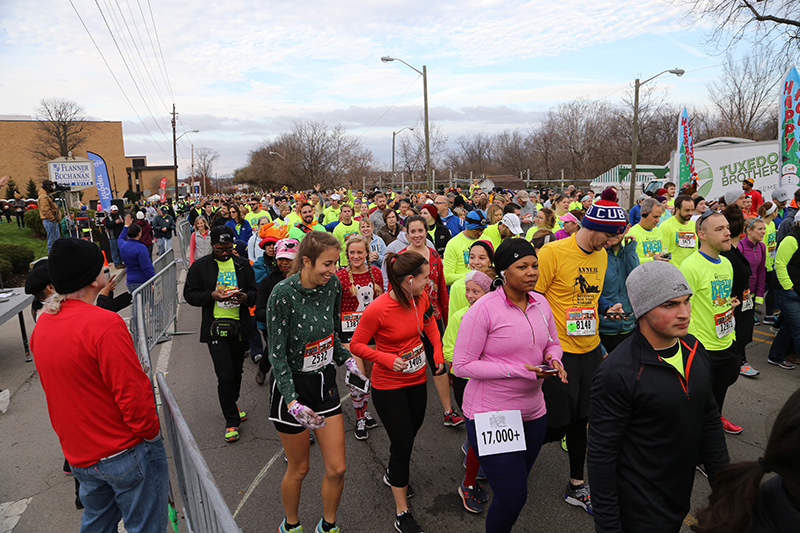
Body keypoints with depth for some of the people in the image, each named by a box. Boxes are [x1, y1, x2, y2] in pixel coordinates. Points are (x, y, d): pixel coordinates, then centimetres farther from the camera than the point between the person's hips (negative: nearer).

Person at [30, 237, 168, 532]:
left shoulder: (41, 325, 1)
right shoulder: (105, 324, -26)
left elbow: (55, 389, 10)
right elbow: (133, 394, -25)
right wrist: (151, 434, -9)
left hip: (79, 455, 8)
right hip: (125, 453, -8)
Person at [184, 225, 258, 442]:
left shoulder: (243, 264, 8)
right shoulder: (200, 266, 0)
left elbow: (254, 290, 11)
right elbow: (189, 294, 1)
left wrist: (246, 297, -13)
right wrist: (212, 296, -16)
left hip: (240, 326, 4)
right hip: (215, 327, -3)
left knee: (237, 371, 16)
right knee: (225, 375, -8)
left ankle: (231, 405, 40)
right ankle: (231, 420, 6)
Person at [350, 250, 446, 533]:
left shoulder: (421, 298, -8)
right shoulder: (377, 309, -27)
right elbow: (356, 344, -17)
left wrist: (438, 350, 1)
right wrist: (387, 359, -28)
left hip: (417, 380, 6)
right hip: (388, 386, -6)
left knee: (411, 432, 23)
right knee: (403, 444, 0)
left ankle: (392, 473, 55)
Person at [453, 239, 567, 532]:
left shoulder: (541, 303, 2)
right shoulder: (484, 309, -18)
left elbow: (553, 344, 16)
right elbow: (461, 365, -18)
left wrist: (554, 360, -8)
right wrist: (518, 369, -23)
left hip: (533, 413, 7)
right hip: (491, 416, -6)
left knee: (516, 489, 20)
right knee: (512, 498, 0)